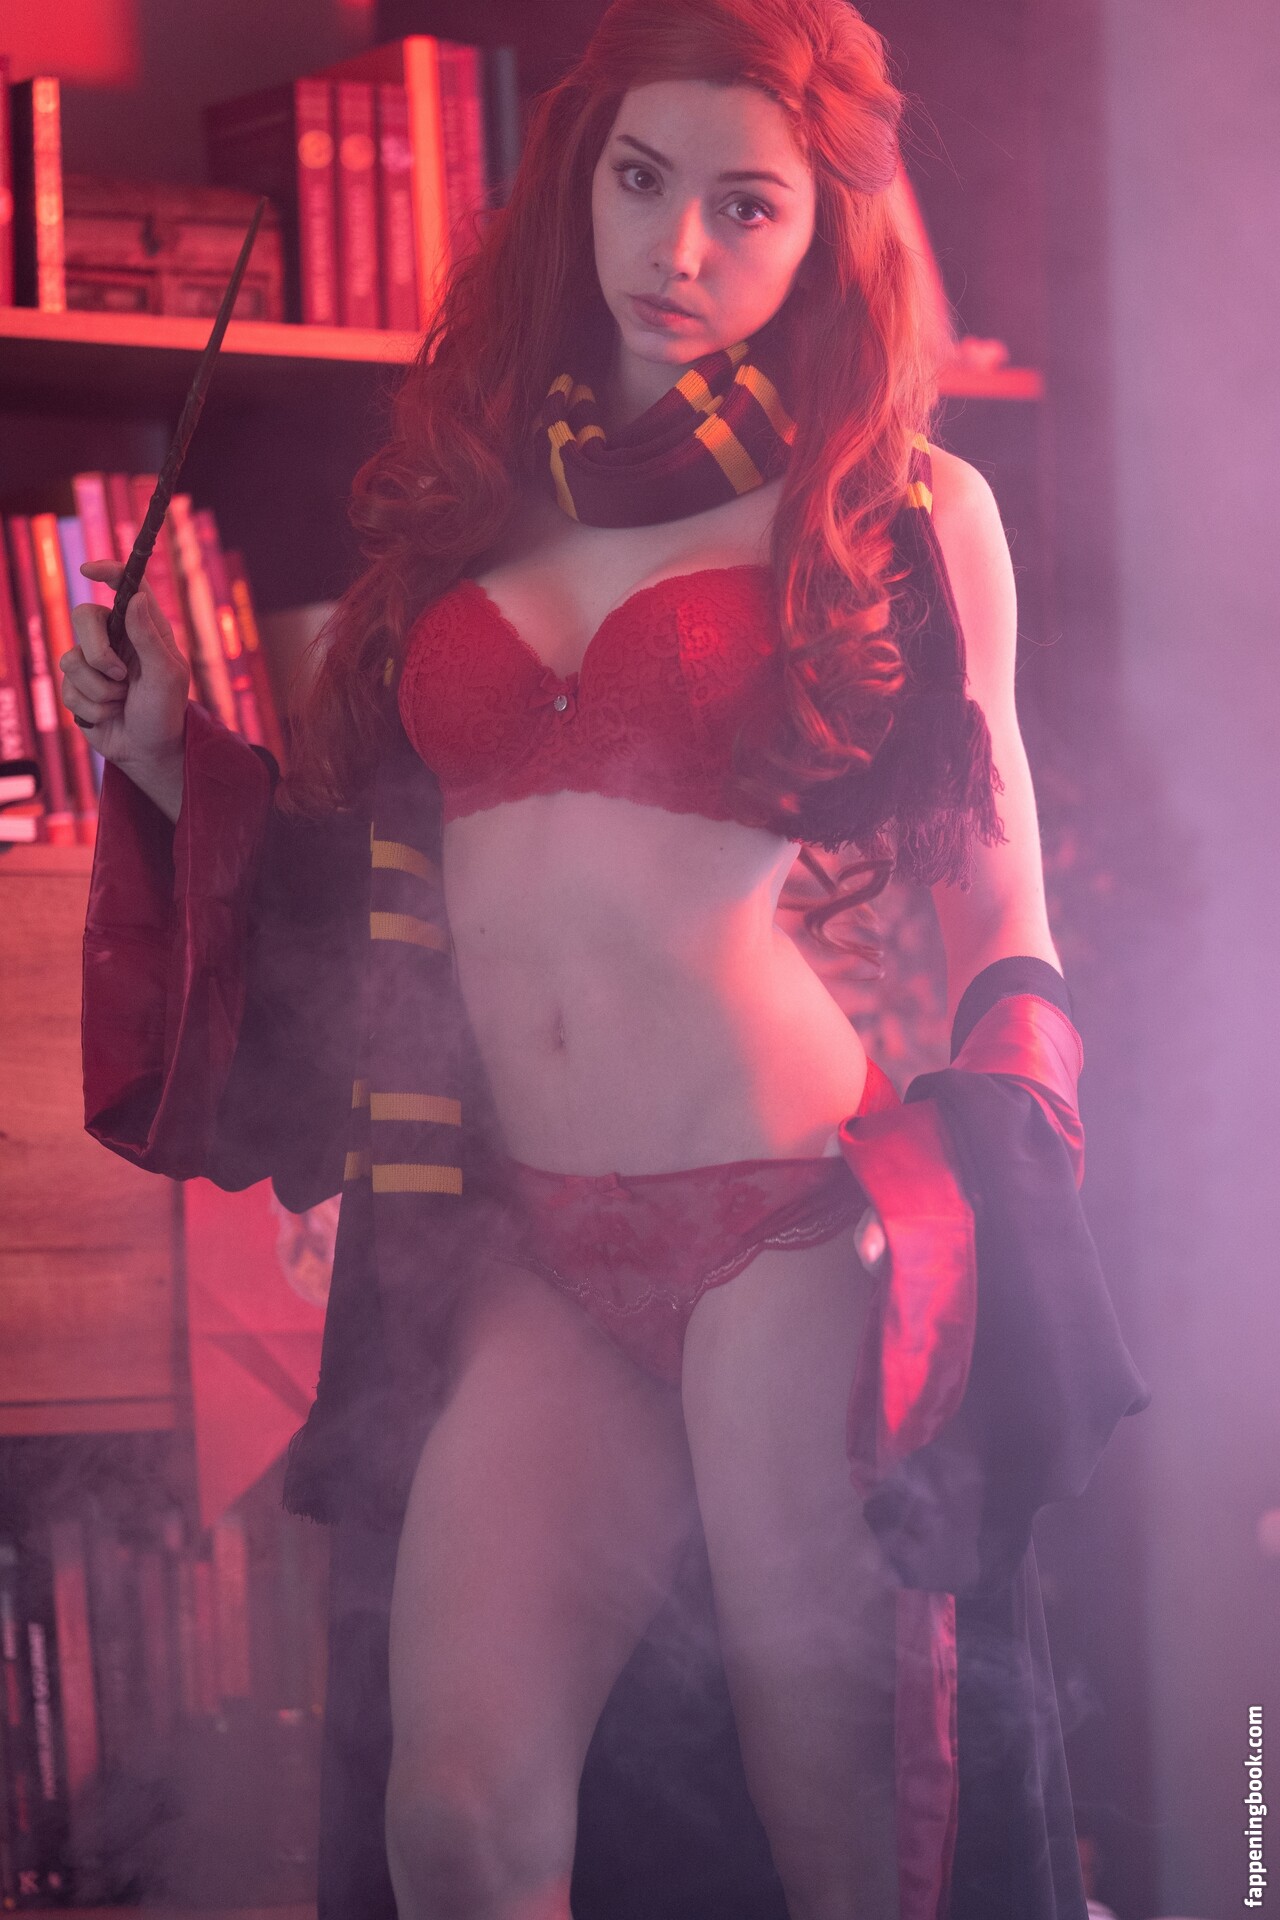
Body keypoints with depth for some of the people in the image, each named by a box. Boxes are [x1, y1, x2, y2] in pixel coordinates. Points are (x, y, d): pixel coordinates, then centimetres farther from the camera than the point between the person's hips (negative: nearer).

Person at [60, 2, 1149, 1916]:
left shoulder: (902, 512, 4)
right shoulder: (471, 490, 15)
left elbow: (1002, 918, 6)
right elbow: (371, 875, 22)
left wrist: (999, 1214, -4)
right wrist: (174, 761, 7)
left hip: (791, 1224, -3)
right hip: (526, 1243, 4)